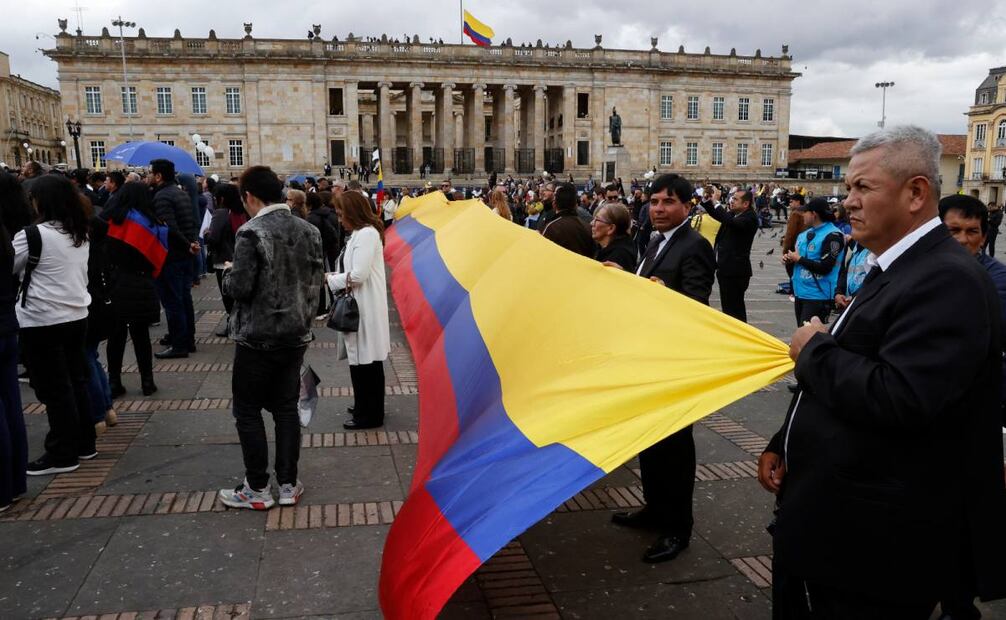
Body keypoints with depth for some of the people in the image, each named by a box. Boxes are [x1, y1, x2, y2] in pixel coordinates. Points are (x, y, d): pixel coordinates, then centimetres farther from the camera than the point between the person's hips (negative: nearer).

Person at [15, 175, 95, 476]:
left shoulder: (34, 234, -15)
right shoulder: (80, 234, 8)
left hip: (43, 323, -7)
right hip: (76, 316, 7)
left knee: (54, 390, 1)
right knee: (76, 382, 16)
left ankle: (63, 454, 9)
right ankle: (84, 443, 25)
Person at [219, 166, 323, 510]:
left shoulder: (251, 233, -17)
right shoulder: (309, 231, 2)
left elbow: (239, 288, -19)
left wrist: (228, 274, 2)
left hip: (257, 338, -6)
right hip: (296, 335, 6)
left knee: (248, 411, 8)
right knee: (286, 408, 14)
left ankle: (257, 489, 15)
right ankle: (288, 485, 19)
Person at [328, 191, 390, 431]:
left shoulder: (366, 234, -16)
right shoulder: (361, 233, 14)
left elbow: (358, 276, -21)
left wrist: (330, 279, -9)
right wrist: (336, 274, 4)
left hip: (366, 307, -10)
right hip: (359, 305, 10)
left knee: (366, 361, -1)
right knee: (362, 359, 17)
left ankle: (369, 414, 9)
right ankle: (366, 406, 29)